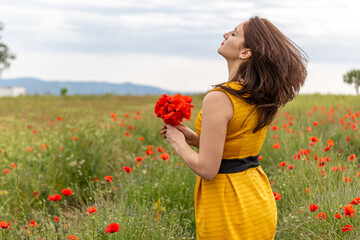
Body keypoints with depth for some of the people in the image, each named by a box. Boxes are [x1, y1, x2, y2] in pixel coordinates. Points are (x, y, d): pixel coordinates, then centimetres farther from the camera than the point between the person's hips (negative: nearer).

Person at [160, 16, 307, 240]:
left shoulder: (219, 98, -22)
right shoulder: (262, 98, 3)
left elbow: (206, 168, -22)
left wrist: (178, 142, -5)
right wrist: (192, 137, 9)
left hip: (231, 209, -8)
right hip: (259, 201, 8)